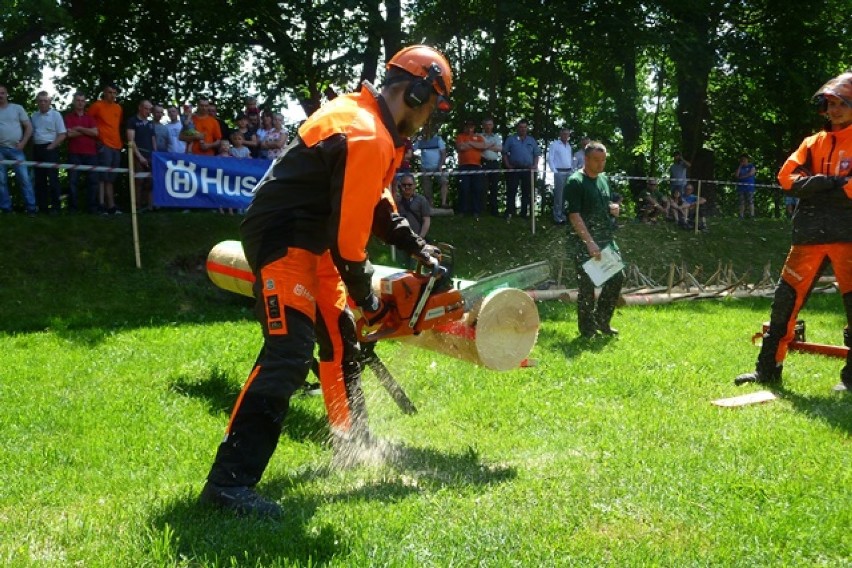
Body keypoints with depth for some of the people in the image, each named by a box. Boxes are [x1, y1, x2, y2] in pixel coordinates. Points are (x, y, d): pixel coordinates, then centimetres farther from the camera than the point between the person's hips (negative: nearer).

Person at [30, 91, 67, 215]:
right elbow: (31, 132, 18)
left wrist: (50, 147, -13)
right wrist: (33, 147, 4)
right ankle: (42, 205, 13)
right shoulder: (34, 116, 12)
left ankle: (56, 206, -4)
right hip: (37, 149, 6)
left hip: (50, 149, -5)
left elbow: (62, 135, -8)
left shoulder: (55, 114, -3)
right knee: (39, 178, 7)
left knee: (52, 177, -7)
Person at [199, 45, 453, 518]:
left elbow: (375, 203, 21)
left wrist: (417, 247, 11)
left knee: (339, 335, 19)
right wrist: (367, 300, -8)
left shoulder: (365, 117, 13)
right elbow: (349, 233, -20)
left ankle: (353, 438, 37)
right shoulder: (366, 137, -21)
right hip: (282, 239, -11)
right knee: (290, 351, -21)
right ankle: (229, 480, -24)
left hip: (309, 240, 11)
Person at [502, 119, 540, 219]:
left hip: (528, 169, 3)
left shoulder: (532, 140, 12)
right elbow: (504, 153, 2)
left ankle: (524, 213, 13)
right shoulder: (511, 139, 4)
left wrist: (535, 165, -2)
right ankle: (510, 212, -5)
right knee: (511, 191, -6)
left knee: (526, 192, 6)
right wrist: (507, 165, -9)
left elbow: (536, 154, 14)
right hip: (514, 169, -3)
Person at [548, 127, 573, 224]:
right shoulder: (554, 144, -3)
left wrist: (572, 170, 13)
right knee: (559, 195, -8)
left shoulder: (569, 145, 17)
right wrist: (554, 171, -14)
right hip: (559, 172, -7)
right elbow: (550, 159, -8)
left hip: (569, 172, 7)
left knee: (566, 195, 10)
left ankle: (563, 214, 19)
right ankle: (557, 217, -5)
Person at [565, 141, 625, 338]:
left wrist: (614, 208, 0)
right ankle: (587, 330, 8)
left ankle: (601, 320, 22)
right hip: (583, 242, -8)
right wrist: (590, 242, -25)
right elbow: (574, 215, -19)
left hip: (606, 239, 8)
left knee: (617, 277, 8)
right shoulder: (575, 182, -12)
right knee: (587, 285, -2)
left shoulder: (603, 179, 12)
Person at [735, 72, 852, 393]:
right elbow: (788, 177, 2)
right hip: (810, 234, 4)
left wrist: (821, 193, -7)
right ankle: (768, 369, 10)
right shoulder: (813, 143, 17)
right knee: (786, 298, 3)